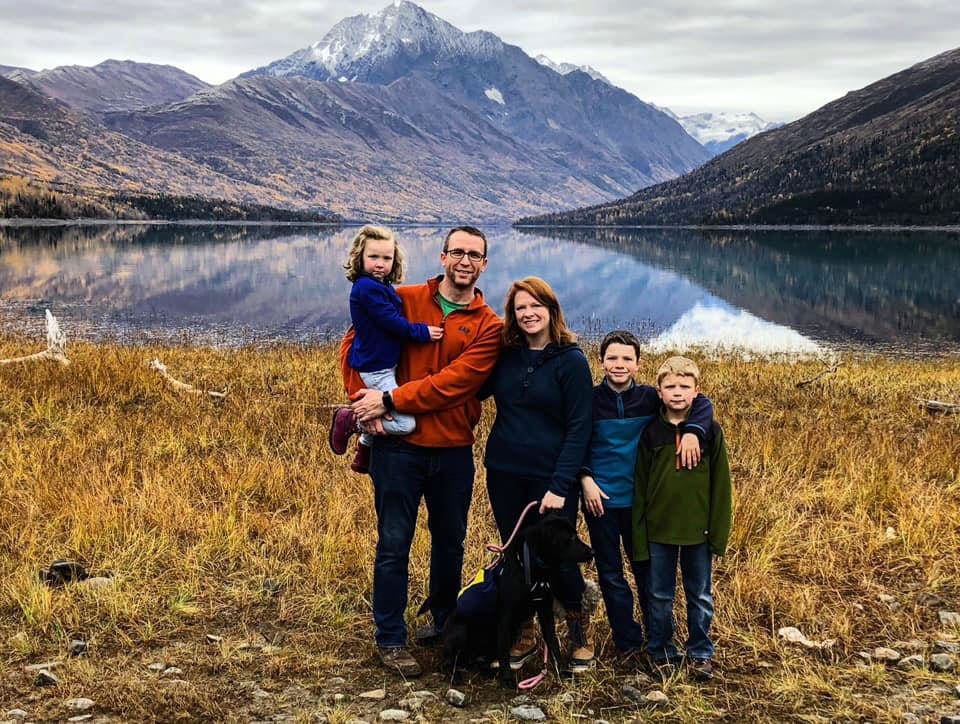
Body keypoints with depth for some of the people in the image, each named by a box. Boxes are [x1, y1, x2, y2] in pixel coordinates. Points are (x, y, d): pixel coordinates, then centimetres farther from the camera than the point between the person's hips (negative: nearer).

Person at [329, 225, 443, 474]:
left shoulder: (382, 286, 11)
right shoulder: (367, 288, -19)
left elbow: (392, 319, 21)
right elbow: (392, 322, -21)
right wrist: (422, 332, -12)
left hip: (384, 366, 11)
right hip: (375, 369, -11)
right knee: (405, 424, -16)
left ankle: (364, 455, 41)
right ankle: (349, 421, -5)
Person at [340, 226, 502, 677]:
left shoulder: (488, 326, -1)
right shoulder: (404, 300, 0)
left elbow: (453, 382, -13)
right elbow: (354, 344, 1)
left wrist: (390, 401, -19)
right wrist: (364, 401, -13)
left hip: (454, 451, 2)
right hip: (398, 446, -2)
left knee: (450, 543, 17)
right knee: (394, 545, 4)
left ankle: (446, 626, 38)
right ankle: (390, 639, 17)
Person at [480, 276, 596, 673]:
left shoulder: (570, 360, -7)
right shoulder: (505, 355, 5)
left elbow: (578, 428, -10)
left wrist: (559, 487, -15)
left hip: (551, 478, -4)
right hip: (504, 476, 4)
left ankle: (579, 631, 25)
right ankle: (523, 636, 27)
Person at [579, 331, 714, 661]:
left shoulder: (650, 398, -4)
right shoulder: (590, 399, -5)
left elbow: (701, 403, -4)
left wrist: (692, 431, -21)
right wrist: (586, 479, -11)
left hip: (639, 498, 0)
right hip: (599, 497, 0)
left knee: (646, 569, 12)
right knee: (610, 573, 8)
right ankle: (628, 641, 21)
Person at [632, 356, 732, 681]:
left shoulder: (710, 431, -4)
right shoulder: (650, 432, -2)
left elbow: (720, 485, -2)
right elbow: (639, 487, 1)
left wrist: (718, 533, -4)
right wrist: (639, 537, -2)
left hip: (697, 531, 0)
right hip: (659, 531, 1)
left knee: (700, 595, 12)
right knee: (659, 596, 11)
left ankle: (700, 652, 27)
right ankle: (660, 651, 27)